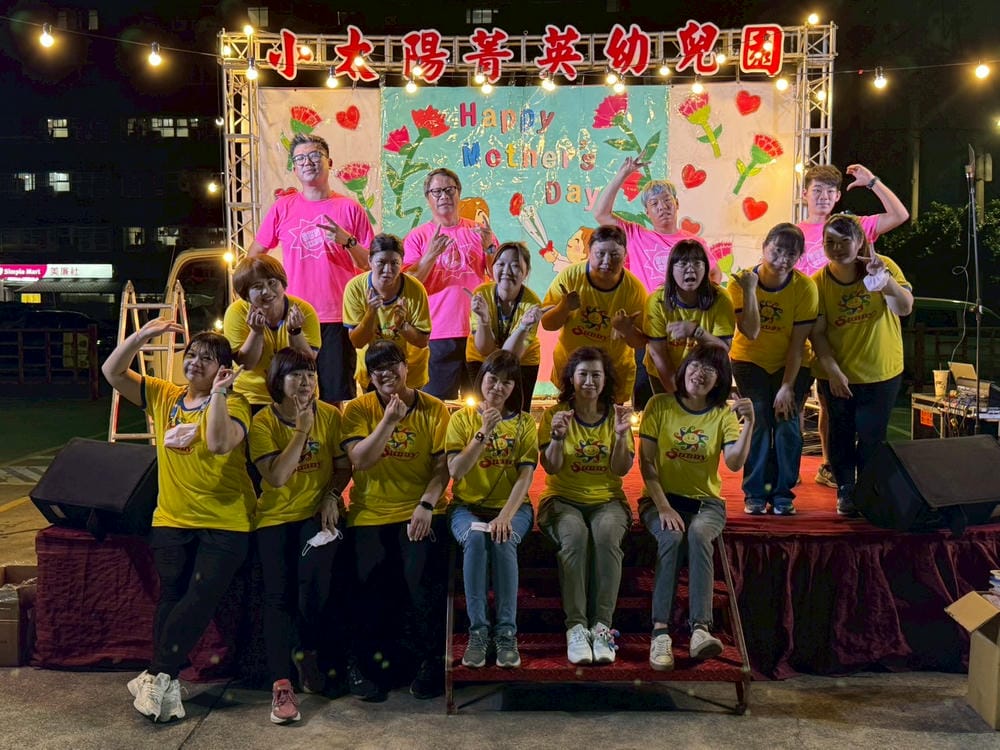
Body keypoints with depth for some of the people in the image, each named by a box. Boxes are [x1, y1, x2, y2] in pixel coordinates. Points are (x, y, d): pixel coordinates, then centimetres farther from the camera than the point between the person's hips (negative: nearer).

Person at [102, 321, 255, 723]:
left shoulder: (233, 404, -7)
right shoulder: (163, 395, 9)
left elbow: (219, 442, -26)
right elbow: (113, 372, 3)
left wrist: (217, 392, -26)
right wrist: (143, 335, -9)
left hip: (224, 523, -4)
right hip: (171, 519, 4)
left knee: (200, 597, -9)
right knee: (170, 595, 2)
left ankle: (157, 676, 2)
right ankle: (166, 684, 7)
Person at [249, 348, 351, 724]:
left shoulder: (330, 415, -1)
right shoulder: (263, 421, -7)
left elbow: (344, 465, 5)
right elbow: (276, 477, -18)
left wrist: (332, 496, -12)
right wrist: (302, 430, -21)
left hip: (318, 512, 1)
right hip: (276, 516, 0)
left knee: (315, 579, -17)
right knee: (278, 594, -9)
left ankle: (308, 651, 12)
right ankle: (281, 685, -3)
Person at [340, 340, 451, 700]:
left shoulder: (433, 409, 3)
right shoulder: (358, 409, 4)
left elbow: (443, 465, -3)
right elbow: (359, 460, -9)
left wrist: (426, 504, -17)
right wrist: (390, 420, -17)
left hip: (420, 511, -1)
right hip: (371, 513, 1)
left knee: (423, 577, -20)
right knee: (370, 582, -15)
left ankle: (431, 661, 3)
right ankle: (360, 662, 12)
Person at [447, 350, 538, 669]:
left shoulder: (525, 422, 5)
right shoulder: (462, 418, 4)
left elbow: (525, 476, -6)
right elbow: (455, 471, -8)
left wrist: (506, 515, -22)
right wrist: (483, 433, -18)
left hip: (512, 507, 0)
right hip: (467, 506, 0)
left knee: (503, 541, -33)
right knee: (475, 538, -34)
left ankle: (507, 632, -27)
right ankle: (477, 631, -28)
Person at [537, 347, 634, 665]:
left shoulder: (616, 414, 7)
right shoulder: (554, 414, 3)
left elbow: (621, 469, 0)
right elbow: (550, 468, -5)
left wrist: (621, 435, -16)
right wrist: (558, 436, -22)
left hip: (607, 499, 1)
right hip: (563, 499, -1)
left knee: (607, 534, -33)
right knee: (574, 535, -34)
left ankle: (602, 625, -29)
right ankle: (576, 625, -30)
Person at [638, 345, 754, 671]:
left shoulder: (724, 414, 3)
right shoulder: (659, 405, 0)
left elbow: (734, 464, -12)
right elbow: (646, 463, -5)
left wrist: (748, 424, -25)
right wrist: (664, 507, -16)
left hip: (706, 501, 1)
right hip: (661, 499, -1)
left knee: (699, 534, -33)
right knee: (671, 537, -33)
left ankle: (700, 629, -40)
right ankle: (660, 631, -35)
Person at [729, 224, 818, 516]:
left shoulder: (805, 287, -16)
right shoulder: (741, 282, -15)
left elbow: (797, 343, -15)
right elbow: (751, 332, -24)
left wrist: (787, 386, -18)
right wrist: (750, 289, -33)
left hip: (791, 364, 0)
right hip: (750, 361, 0)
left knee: (787, 423, -13)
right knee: (759, 421, -14)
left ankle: (782, 493, 1)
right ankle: (754, 493, -3)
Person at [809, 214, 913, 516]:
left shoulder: (884, 266, -9)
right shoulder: (819, 282, -10)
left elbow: (905, 308, -21)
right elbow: (816, 333, -10)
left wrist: (885, 279, -37)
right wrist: (833, 370, -19)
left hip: (882, 372, 0)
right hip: (836, 375, 0)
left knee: (872, 437, 6)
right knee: (841, 434, 10)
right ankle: (845, 492, 26)